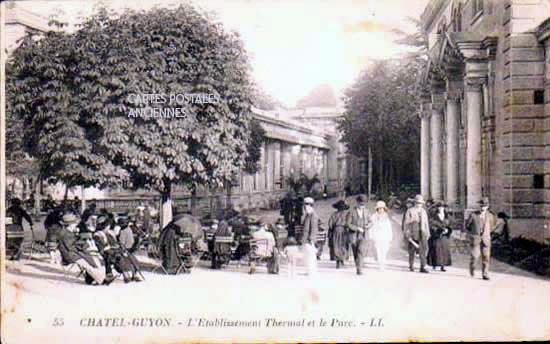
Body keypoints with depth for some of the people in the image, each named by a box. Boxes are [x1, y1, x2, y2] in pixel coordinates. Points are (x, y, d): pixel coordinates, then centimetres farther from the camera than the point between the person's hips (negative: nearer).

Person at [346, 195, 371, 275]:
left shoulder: (366, 211, 3)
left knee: (361, 251, -18)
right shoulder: (351, 212, -7)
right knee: (355, 253, 7)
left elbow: (369, 221, 14)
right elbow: (348, 224, -9)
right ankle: (358, 267, 24)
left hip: (363, 235, 1)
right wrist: (357, 228, -19)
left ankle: (359, 268, -18)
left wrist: (368, 225, -9)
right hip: (353, 235, -1)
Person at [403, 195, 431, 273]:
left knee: (424, 250, -10)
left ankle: (423, 267, -12)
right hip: (413, 234, -3)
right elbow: (407, 223, -3)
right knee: (412, 250, 6)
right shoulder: (410, 211, -2)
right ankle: (411, 265, 25)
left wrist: (427, 233, 13)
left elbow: (426, 223, 16)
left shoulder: (423, 211, 12)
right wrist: (407, 235, -8)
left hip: (422, 234, 3)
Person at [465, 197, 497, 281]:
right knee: (474, 255, -9)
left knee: (486, 257, -3)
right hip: (475, 238, -2)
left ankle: (485, 275, 5)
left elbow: (493, 225, 24)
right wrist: (471, 233, 6)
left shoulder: (490, 215, 4)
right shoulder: (473, 215, -3)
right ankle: (472, 266, 23)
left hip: (485, 239, 2)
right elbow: (467, 225, 10)